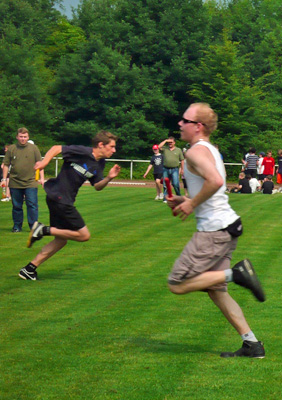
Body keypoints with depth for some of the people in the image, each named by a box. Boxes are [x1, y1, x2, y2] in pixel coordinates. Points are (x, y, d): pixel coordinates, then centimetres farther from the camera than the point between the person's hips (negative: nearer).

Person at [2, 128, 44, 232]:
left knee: (32, 205, -5)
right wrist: (4, 179, 5)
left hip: (30, 183, -2)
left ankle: (33, 226, -1)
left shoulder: (34, 148, 4)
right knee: (16, 206, 8)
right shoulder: (11, 149, 6)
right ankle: (17, 226, 17)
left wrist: (41, 178, -1)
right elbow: (6, 165, 10)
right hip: (15, 183, 2)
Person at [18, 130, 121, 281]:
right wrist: (44, 161, -26)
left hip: (65, 201, 9)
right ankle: (43, 230, -5)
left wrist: (109, 177, -5)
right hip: (59, 198, -9)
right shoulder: (82, 152, -15)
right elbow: (57, 148, -11)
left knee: (61, 240, 13)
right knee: (84, 235, -8)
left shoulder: (99, 164, 9)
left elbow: (97, 186, 13)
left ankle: (29, 268, 17)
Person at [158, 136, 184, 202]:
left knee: (175, 184, -12)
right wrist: (165, 141, -4)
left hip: (174, 169, -2)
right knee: (165, 185, 2)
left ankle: (179, 196, 5)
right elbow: (159, 147, -9)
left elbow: (182, 160, 10)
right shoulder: (165, 149, 10)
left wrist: (182, 169, 5)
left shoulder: (178, 150, 8)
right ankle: (165, 198, 8)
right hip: (166, 169, 2)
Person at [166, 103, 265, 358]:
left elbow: (215, 182, -29)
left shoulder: (196, 152, -12)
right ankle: (252, 344, 9)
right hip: (228, 225, 10)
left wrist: (192, 205, -15)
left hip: (214, 230, -10)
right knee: (216, 291, 13)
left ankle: (236, 273, -13)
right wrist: (184, 200, 17)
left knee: (178, 285, -7)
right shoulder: (211, 150, 19)